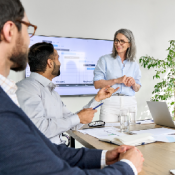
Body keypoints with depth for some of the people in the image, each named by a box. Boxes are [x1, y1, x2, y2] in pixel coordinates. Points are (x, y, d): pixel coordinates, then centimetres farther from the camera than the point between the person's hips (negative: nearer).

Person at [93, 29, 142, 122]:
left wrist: (133, 84, -4)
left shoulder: (134, 64, 13)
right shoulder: (105, 60, 4)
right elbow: (97, 84, -5)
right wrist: (117, 80, -13)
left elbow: (137, 89, 17)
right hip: (110, 103, -3)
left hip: (130, 104, 3)